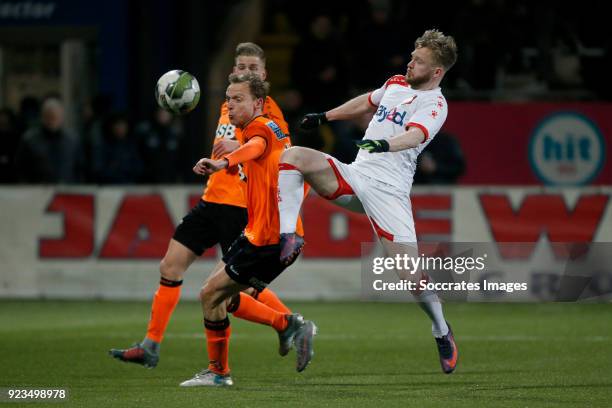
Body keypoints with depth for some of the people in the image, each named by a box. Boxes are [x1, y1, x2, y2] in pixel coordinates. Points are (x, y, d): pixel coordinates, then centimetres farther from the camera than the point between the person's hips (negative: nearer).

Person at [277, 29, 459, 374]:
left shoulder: (434, 104, -9)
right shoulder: (396, 84, 14)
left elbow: (415, 135, -29)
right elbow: (366, 102, 35)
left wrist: (386, 144, -48)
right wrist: (325, 117, 38)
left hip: (388, 189, -6)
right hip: (354, 174, 6)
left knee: (410, 272, -12)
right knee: (292, 155, -15)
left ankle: (442, 331, 15)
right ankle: (288, 237, -21)